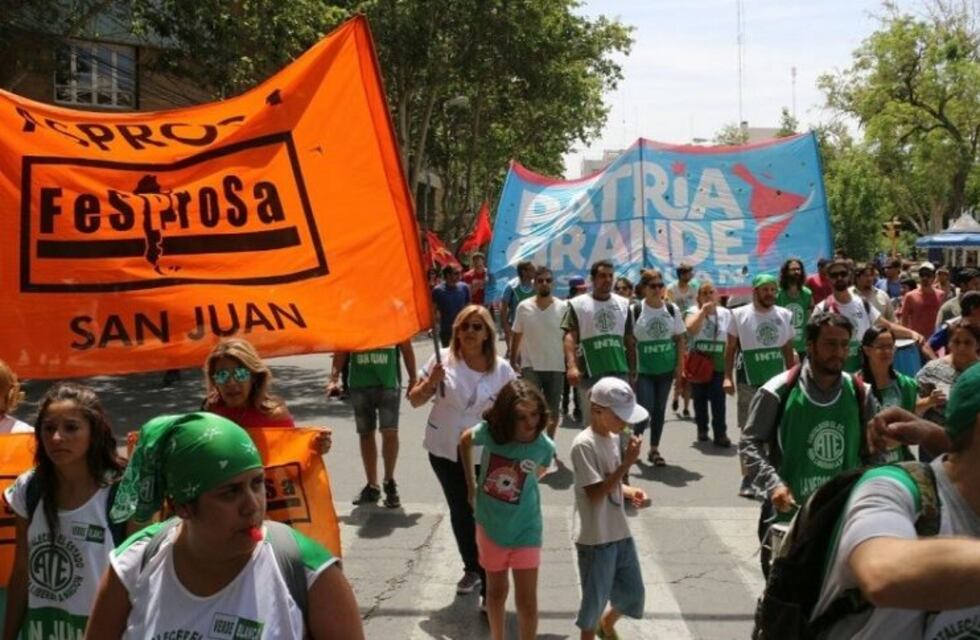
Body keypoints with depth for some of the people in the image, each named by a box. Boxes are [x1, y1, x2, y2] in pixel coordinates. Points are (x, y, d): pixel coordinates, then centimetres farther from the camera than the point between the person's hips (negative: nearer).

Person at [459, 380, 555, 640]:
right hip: (490, 527, 2)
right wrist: (471, 485, 6)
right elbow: (465, 441, 3)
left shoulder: (544, 447, -19)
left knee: (527, 600, 1)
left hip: (525, 531, -1)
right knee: (496, 591, 21)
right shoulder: (489, 432, -20)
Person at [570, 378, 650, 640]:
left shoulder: (615, 438, 5)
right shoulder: (584, 445, -21)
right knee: (595, 599, 6)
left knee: (633, 594, 18)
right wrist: (627, 463, -25)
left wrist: (631, 492, -5)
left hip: (620, 533, 8)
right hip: (595, 538, -8)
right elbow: (595, 493, -23)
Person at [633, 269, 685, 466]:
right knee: (645, 408, -8)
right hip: (643, 369, -3)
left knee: (660, 409, 9)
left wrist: (679, 366, 3)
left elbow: (680, 339, 8)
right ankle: (636, 438, 20)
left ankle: (654, 449, 21)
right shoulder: (636, 310, -7)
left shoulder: (672, 309, 2)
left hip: (666, 368, 3)